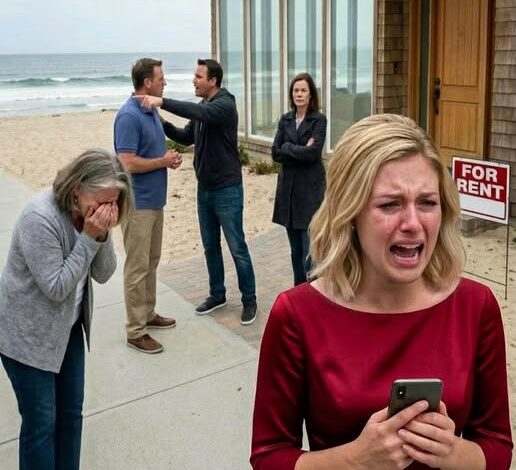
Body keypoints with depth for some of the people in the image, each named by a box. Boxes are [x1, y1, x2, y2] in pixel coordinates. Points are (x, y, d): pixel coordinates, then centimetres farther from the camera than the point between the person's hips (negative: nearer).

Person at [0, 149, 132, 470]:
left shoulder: (87, 214, -4)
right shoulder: (40, 218, -27)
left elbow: (103, 274, -4)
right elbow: (56, 287, -24)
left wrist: (103, 235, -20)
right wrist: (89, 238, -26)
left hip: (68, 328, 7)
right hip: (28, 336, -7)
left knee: (71, 412, 15)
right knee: (41, 422, 3)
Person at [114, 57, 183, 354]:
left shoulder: (152, 111, 9)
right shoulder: (129, 116, -19)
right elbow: (129, 164, -25)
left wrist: (169, 157, 1)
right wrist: (164, 161, -13)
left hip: (155, 200, 9)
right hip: (138, 203, -9)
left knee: (151, 262, 18)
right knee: (137, 267, -2)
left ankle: (148, 314, 32)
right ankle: (136, 331, 7)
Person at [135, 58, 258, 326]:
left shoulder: (225, 105, -16)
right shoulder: (201, 107, 9)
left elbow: (200, 113, -35)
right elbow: (187, 137, 15)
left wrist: (162, 102, -40)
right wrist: (162, 124, 0)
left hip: (227, 190, -8)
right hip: (204, 189, 8)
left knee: (237, 248, 0)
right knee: (210, 246, 15)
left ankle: (249, 300, 12)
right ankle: (217, 295, 29)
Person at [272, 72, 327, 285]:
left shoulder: (319, 120, -3)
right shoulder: (285, 120, 10)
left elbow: (312, 153, -15)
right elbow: (275, 153, 1)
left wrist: (287, 148, -6)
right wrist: (300, 151, -10)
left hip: (310, 189, -5)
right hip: (288, 188, 5)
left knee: (310, 249, -9)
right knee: (296, 249, 11)